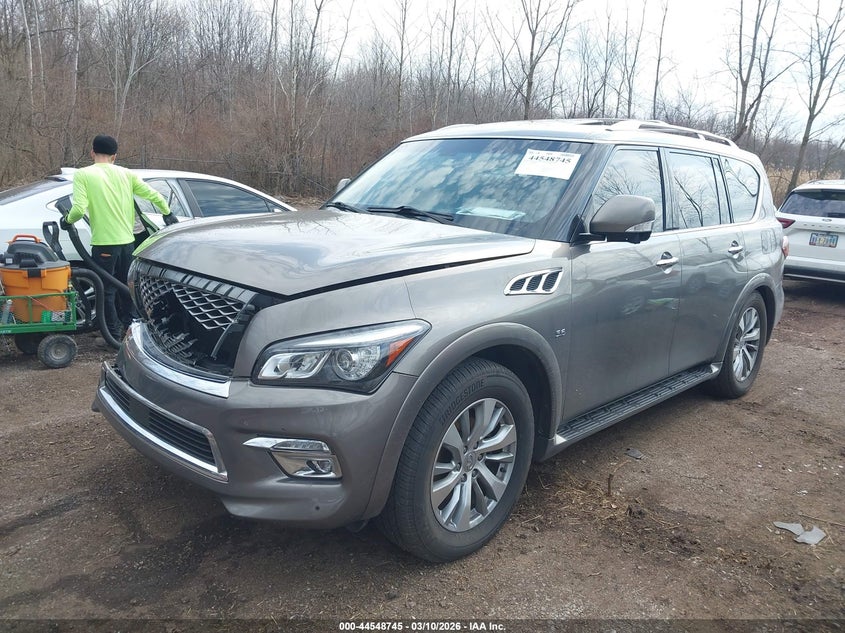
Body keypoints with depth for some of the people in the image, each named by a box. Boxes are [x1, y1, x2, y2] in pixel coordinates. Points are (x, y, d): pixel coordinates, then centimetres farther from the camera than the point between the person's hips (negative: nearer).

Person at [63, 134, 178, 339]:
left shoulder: (83, 174, -6)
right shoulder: (125, 173, 6)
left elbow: (79, 209, -16)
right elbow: (153, 195, 7)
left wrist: (68, 220, 4)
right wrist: (167, 213, 24)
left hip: (104, 244, -5)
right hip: (127, 241, 5)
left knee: (106, 291, 6)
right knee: (126, 287, 20)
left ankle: (114, 334, 8)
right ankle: (131, 328, 28)